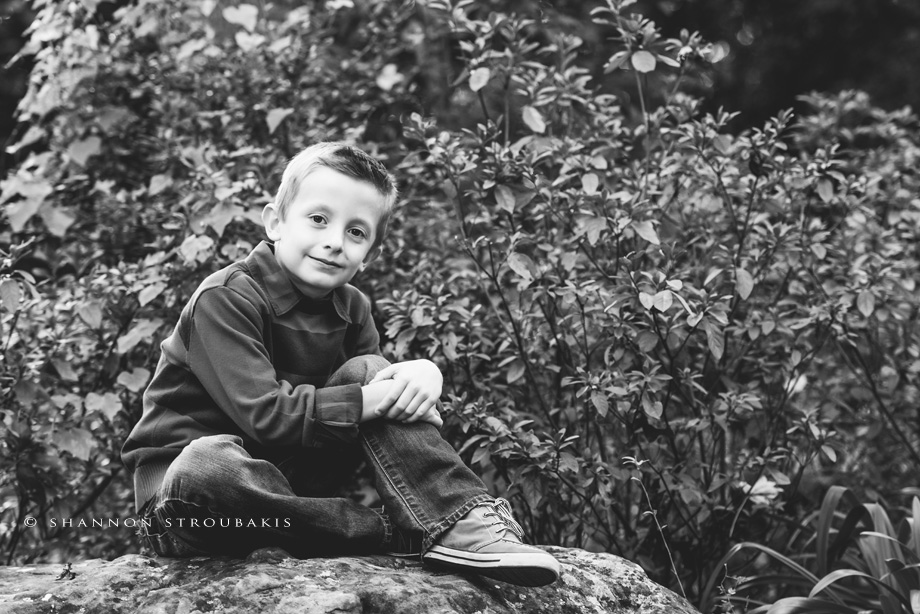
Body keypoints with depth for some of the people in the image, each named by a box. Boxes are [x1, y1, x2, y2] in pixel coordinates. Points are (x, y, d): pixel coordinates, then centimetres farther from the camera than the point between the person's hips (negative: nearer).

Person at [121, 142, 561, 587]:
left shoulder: (350, 308, 8)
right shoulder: (225, 299, -15)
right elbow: (263, 414, -24)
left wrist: (420, 374, -19)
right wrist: (366, 401, -26)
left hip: (287, 474, 6)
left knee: (366, 371, -9)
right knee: (207, 468, -43)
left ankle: (462, 521, -22)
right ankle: (404, 535, -34)